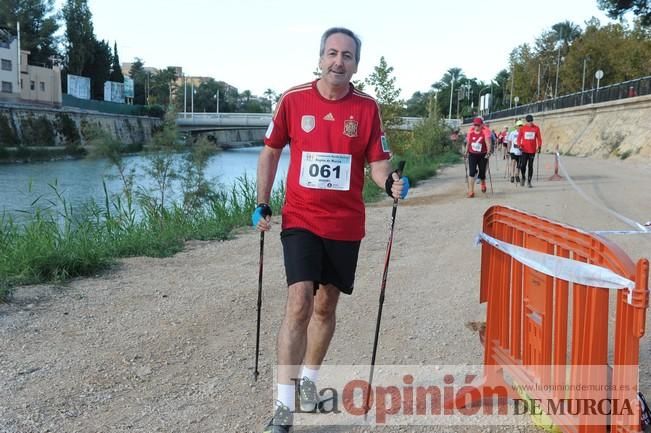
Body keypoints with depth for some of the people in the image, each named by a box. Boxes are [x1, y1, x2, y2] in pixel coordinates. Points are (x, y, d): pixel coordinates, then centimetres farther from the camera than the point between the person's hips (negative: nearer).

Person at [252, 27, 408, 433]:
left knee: (326, 305, 13)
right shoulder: (293, 100, -3)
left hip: (346, 223, 2)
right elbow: (271, 150, 8)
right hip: (300, 219, -2)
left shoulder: (367, 107, -2)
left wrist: (390, 183, -22)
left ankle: (309, 377, 36)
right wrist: (263, 204, 4)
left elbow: (378, 162, 1)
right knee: (299, 304, -14)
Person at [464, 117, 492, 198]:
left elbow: (488, 141, -30)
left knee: (482, 172, 8)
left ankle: (483, 183, 44)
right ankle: (471, 191, -10)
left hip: (483, 155, -2)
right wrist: (466, 152, 17)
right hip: (472, 154, 2)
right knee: (471, 172, -12)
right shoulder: (471, 131, -3)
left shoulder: (485, 131, -16)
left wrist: (488, 152, -43)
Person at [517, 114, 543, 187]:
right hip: (524, 150, 0)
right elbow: (519, 138, 4)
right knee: (522, 165, -7)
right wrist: (519, 145, -11)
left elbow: (539, 138, 7)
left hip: (532, 150, 1)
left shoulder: (536, 128, 3)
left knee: (530, 166, 3)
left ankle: (529, 181, 10)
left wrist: (539, 147, -4)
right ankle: (523, 177, 19)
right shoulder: (523, 128, 2)